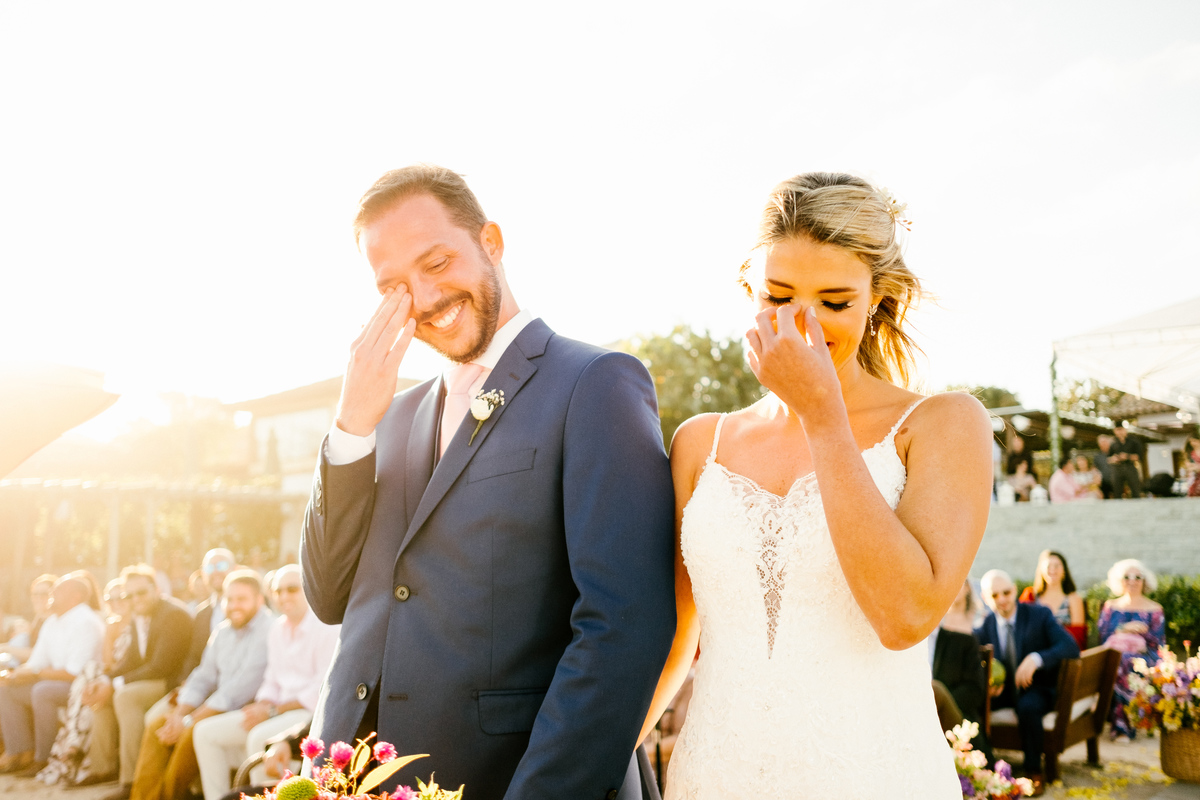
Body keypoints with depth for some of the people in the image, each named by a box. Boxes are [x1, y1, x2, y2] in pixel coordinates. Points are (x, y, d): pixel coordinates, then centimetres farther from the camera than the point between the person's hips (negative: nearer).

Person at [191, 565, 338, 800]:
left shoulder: (326, 627, -11)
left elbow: (321, 691, -15)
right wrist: (262, 706, -3)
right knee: (205, 732, -2)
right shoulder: (277, 628, 14)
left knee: (260, 736, -34)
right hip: (280, 711, 8)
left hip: (311, 711, -8)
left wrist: (273, 711, -14)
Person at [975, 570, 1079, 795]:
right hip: (1004, 688, 4)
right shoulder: (987, 624, 0)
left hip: (1038, 688, -3)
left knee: (1028, 707, -37)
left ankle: (1034, 772, -18)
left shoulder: (1040, 614, -10)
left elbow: (1071, 647, -22)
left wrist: (1036, 658, -38)